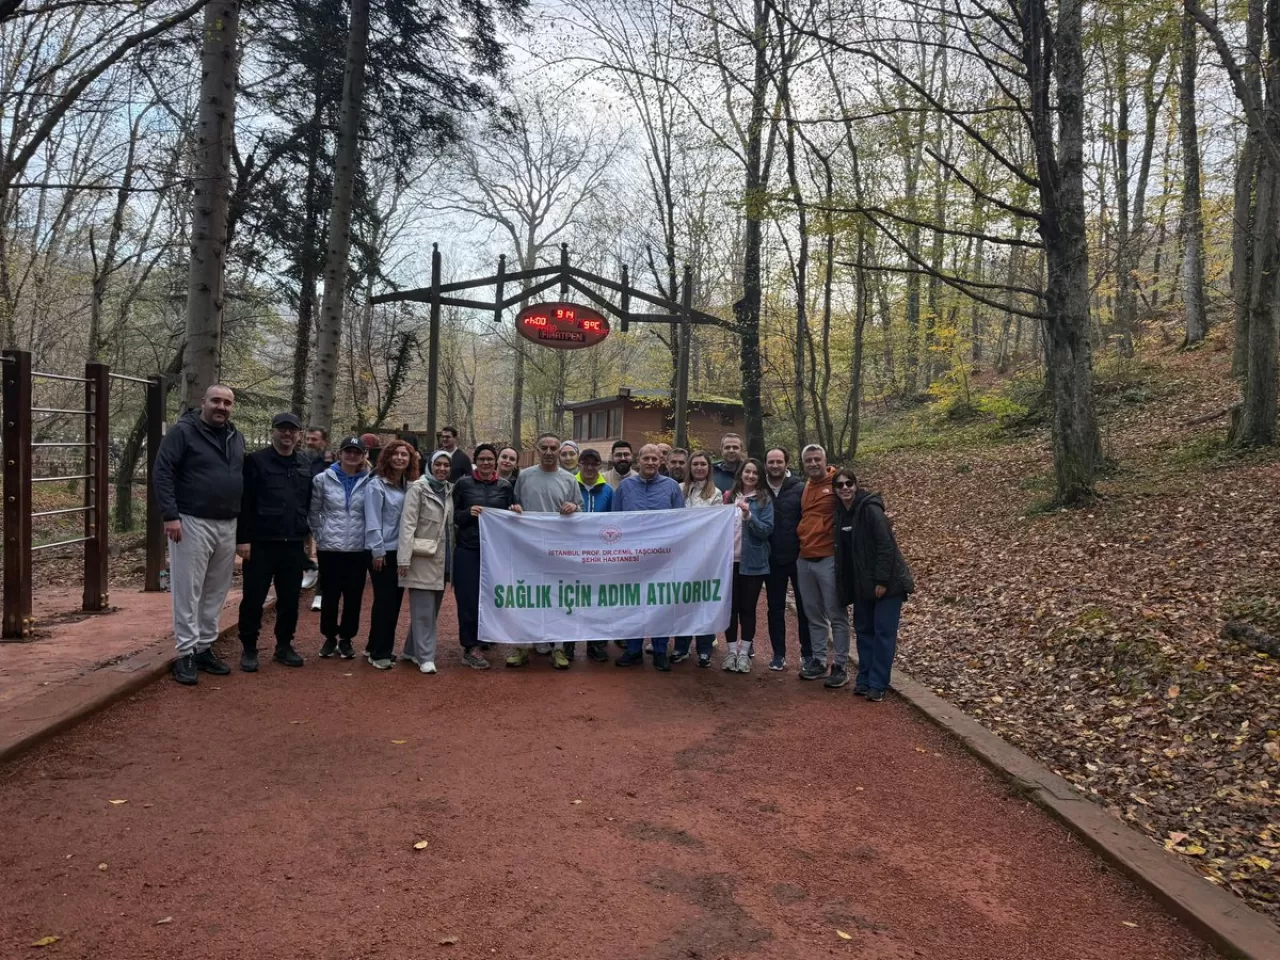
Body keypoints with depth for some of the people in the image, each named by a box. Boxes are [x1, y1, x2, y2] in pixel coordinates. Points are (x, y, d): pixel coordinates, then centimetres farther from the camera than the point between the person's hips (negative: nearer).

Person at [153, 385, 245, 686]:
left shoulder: (236, 438, 13)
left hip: (227, 526, 6)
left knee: (216, 591, 11)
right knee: (188, 591, -2)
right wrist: (170, 515, -18)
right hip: (193, 523, -6)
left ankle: (205, 647, 22)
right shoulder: (183, 431, -7)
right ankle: (186, 653, 5)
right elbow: (162, 473, -11)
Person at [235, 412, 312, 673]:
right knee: (253, 598, 3)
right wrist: (242, 538, -11)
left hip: (294, 544, 4)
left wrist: (307, 535, 12)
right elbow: (243, 502, -7)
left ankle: (284, 646, 24)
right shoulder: (256, 461, -4)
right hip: (261, 543, -4)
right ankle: (249, 649, 16)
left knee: (290, 599, 10)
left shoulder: (306, 464, 10)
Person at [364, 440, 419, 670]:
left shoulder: (410, 486, 9)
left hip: (402, 551, 6)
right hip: (383, 551, -6)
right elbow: (372, 521, -13)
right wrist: (377, 550, -15)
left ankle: (379, 647, 24)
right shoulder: (376, 485, -9)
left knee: (395, 601, 11)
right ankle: (378, 653, 8)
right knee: (384, 601, -3)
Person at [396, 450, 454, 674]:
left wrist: (451, 556, 11)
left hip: (441, 558, 7)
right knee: (423, 610, -4)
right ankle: (425, 657, 2)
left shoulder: (450, 490, 12)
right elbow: (407, 524, -13)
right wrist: (404, 558, -19)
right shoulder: (418, 489, -7)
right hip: (422, 558, -7)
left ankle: (412, 650, 25)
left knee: (432, 609, 12)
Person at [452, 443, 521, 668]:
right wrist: (468, 513, -16)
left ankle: (485, 638, 27)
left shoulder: (505, 486, 6)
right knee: (469, 598, -2)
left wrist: (516, 512, -9)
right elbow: (451, 515, 2)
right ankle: (470, 648, 6)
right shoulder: (463, 484, 1)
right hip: (468, 548, -2)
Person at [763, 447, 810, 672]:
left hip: (798, 557, -2)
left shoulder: (800, 488, -7)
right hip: (772, 560, 2)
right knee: (775, 607, 11)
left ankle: (807, 653, 20)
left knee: (804, 606, 8)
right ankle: (779, 653, 21)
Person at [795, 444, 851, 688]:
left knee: (836, 615, 1)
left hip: (829, 559, -7)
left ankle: (841, 666, 8)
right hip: (804, 560, 7)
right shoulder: (805, 487, 14)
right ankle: (818, 661, 23)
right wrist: (800, 535, 13)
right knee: (814, 615, 13)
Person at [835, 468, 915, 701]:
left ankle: (878, 684, 5)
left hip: (887, 582, -7)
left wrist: (882, 581, -21)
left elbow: (886, 545, -20)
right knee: (863, 629, 12)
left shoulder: (870, 508, -17)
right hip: (862, 584, 7)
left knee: (883, 631, -1)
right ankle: (864, 679, 22)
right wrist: (845, 583, 8)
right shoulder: (841, 513, 5)